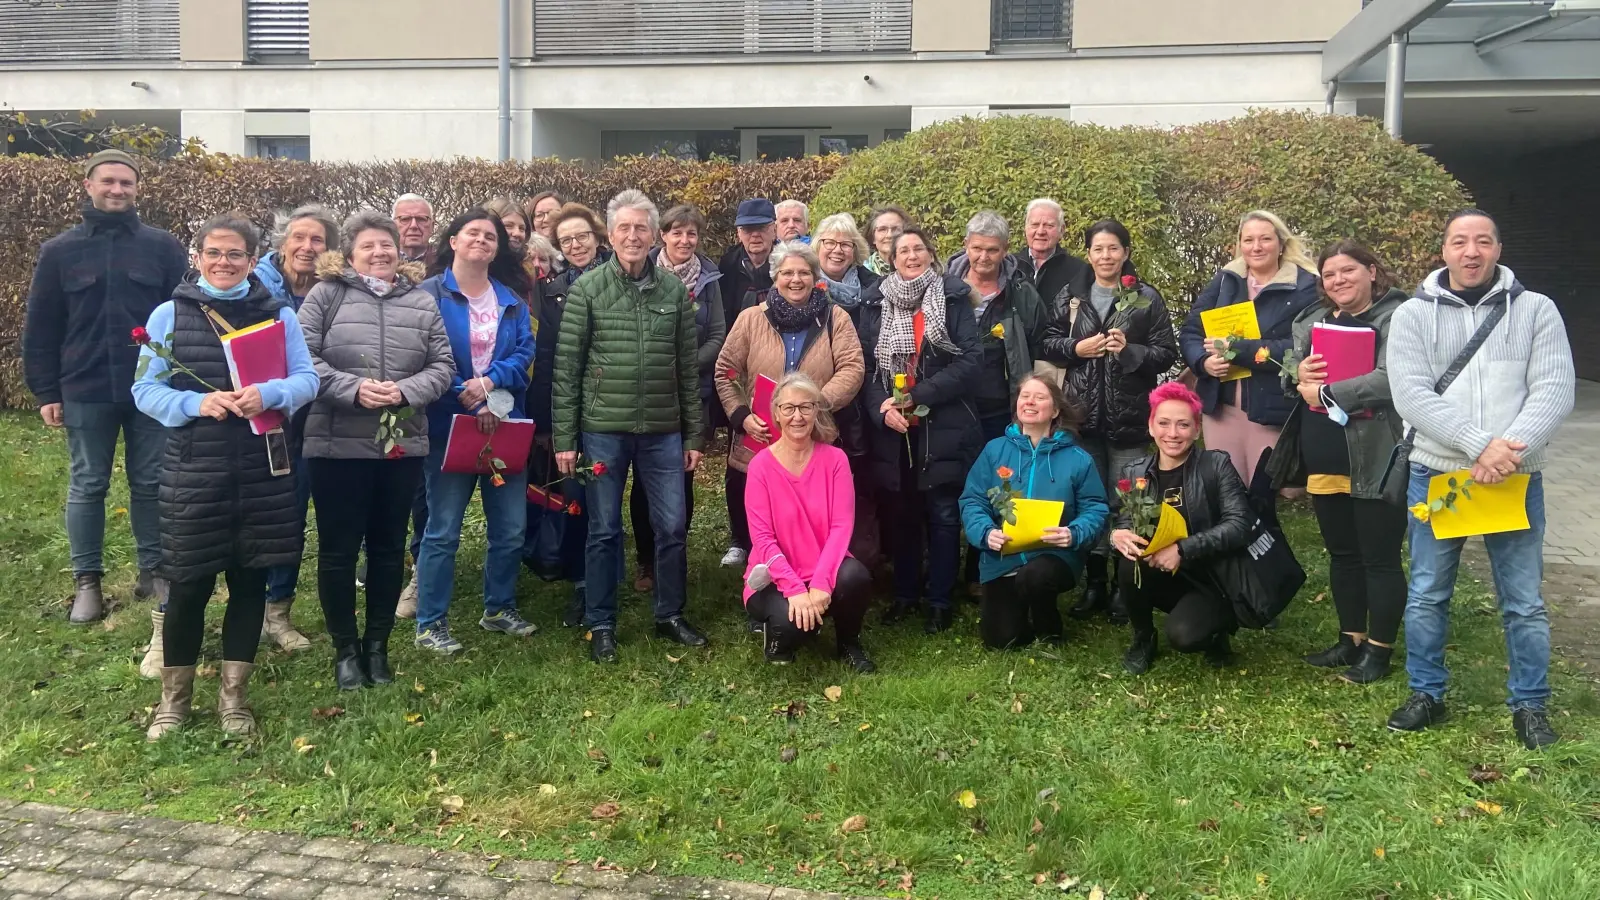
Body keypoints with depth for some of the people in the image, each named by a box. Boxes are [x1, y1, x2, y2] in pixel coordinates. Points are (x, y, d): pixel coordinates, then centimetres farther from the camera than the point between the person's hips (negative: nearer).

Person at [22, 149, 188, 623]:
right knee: (87, 487, 8)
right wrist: (45, 392, 1)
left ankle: (154, 571, 19)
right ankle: (87, 581, 18)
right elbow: (40, 329, 5)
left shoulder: (164, 247, 1)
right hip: (85, 391, 1)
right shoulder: (59, 251, 4)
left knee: (150, 484, 8)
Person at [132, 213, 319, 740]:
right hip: (193, 470, -2)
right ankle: (174, 700, 22)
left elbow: (307, 380, 0)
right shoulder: (169, 315, 2)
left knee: (249, 580, 8)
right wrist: (197, 403, -19)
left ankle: (233, 698, 22)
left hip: (262, 470, 2)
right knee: (188, 584, 3)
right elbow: (145, 389, 0)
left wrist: (268, 395, -21)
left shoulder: (278, 315, 6)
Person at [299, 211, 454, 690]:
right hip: (338, 443, -3)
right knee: (338, 548, 5)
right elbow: (302, 358, -7)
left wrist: (405, 391, -13)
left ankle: (378, 644, 25)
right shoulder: (326, 295, 0)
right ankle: (345, 648, 19)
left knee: (388, 546, 12)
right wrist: (353, 389, -19)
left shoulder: (422, 302, 9)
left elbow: (443, 365, 4)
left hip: (403, 444, 3)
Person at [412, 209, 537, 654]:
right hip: (449, 427, -4)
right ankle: (430, 624, 8)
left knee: (510, 528, 9)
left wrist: (489, 381, -17)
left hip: (505, 424, 5)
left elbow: (525, 351, 0)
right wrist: (471, 402, -15)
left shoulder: (511, 298, 11)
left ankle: (499, 608, 27)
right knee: (443, 531, -2)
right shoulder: (430, 295, -3)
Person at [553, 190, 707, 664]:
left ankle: (670, 615, 25)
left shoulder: (674, 291, 4)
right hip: (603, 430, -2)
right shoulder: (587, 289, -3)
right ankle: (601, 625, 20)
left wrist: (693, 435, 7)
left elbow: (688, 367, 8)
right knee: (604, 530, 7)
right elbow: (566, 367, -3)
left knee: (672, 526, 6)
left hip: (663, 431, 2)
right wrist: (564, 438, -6)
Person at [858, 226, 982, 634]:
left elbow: (971, 360, -9)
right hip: (892, 427, 3)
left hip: (943, 426, -3)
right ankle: (904, 593, 25)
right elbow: (864, 364, 4)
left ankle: (940, 601, 14)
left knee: (943, 514, 3)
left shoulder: (954, 298, -1)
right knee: (900, 513, 11)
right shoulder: (874, 303, 7)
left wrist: (919, 395, -15)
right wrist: (880, 407, -14)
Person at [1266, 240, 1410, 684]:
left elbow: (1391, 379, -22)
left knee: (1379, 557, 2)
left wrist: (1326, 392, -17)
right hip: (1324, 458, 7)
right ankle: (1352, 640, 30)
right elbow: (1289, 376, 18)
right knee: (1341, 553, 17)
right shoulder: (1311, 320, 14)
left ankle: (1379, 649, 15)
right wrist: (1298, 375, -6)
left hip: (1376, 459, -7)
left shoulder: (1398, 317, -9)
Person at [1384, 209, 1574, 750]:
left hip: (1515, 478, 0)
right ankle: (1427, 695, 23)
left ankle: (1530, 706, 21)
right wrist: (1481, 445, -21)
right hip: (1436, 475, 0)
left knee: (1524, 602, 6)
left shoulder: (1536, 310, 4)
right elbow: (1411, 395, -10)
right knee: (1427, 595, 8)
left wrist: (1510, 450, -21)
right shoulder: (1413, 315, 1)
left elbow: (1554, 390, -5)